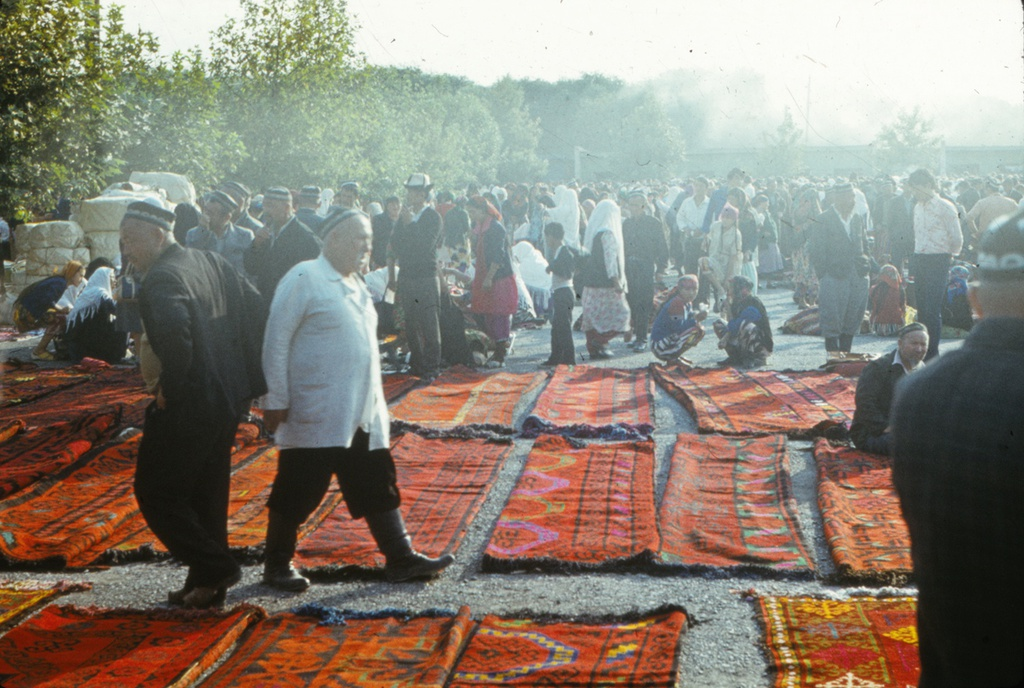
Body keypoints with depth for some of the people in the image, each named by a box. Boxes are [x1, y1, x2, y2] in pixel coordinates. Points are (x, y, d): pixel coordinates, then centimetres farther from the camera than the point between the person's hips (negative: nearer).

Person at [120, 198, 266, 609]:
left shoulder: (162, 277, -16)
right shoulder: (211, 263, 10)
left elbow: (175, 336, -34)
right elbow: (254, 310, 13)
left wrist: (169, 390, -19)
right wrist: (246, 374, 14)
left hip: (188, 406, -9)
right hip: (229, 398, 9)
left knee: (156, 492, 4)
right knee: (207, 493, 17)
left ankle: (214, 569, 4)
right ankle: (207, 586, 24)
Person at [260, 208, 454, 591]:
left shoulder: (355, 283, 15)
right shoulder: (305, 279, -11)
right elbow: (277, 341, -12)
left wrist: (375, 403, 18)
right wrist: (276, 400, -14)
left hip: (362, 414, 8)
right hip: (316, 415, -8)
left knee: (377, 487, 10)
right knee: (298, 492, 3)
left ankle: (400, 559, 17)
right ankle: (277, 565, 17)